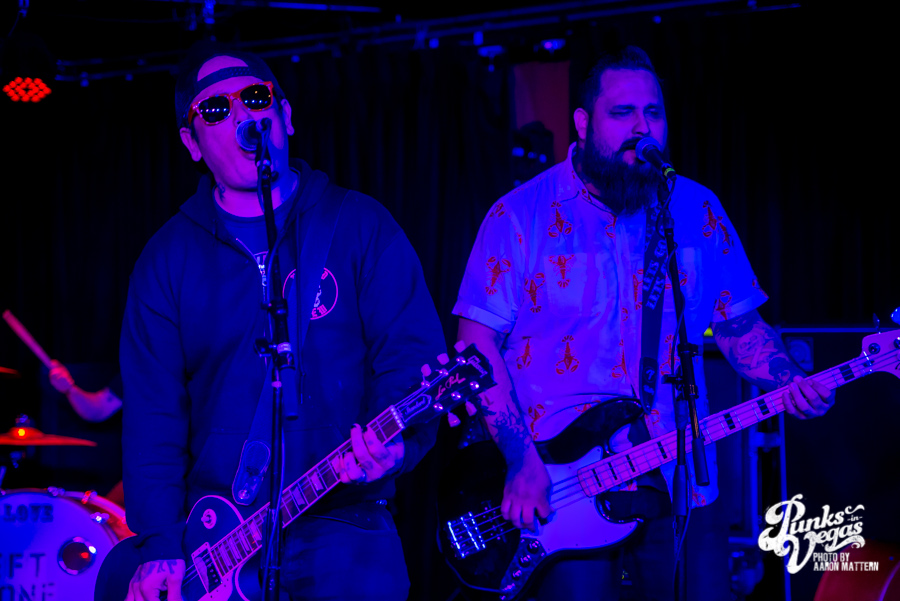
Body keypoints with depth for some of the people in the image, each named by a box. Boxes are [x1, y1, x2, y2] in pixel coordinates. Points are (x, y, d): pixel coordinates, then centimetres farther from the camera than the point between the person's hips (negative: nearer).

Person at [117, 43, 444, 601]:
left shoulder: (360, 227, 4)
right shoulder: (169, 259, 8)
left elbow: (413, 358, -1)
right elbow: (153, 411, 3)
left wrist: (396, 444, -21)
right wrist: (159, 545, -7)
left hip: (342, 523, -1)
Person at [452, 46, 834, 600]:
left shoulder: (698, 211, 10)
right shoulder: (521, 215, -2)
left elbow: (741, 326, 15)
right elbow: (478, 343, -5)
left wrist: (791, 386, -6)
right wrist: (521, 461, -15)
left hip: (678, 487, 4)